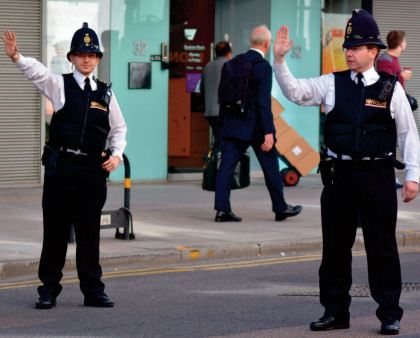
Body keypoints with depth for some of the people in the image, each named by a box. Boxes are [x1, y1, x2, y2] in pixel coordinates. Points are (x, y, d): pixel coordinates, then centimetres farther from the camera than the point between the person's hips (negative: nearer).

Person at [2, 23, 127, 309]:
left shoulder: (106, 93, 10)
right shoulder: (60, 85, 2)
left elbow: (119, 128, 18)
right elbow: (36, 71, -17)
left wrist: (116, 154, 1)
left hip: (93, 168, 2)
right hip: (61, 166, -2)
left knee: (90, 232, 7)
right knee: (55, 230, 2)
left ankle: (93, 291, 15)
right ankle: (49, 290, 11)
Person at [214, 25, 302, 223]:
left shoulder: (232, 64, 5)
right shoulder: (264, 67, -14)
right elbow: (263, 102, -19)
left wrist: (224, 123, 16)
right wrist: (268, 133, -18)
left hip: (232, 125, 5)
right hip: (255, 127, -5)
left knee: (226, 166, 2)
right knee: (270, 166, 10)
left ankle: (222, 209, -6)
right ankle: (280, 208, 21)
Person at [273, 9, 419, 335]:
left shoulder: (391, 89, 1)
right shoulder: (332, 84, 7)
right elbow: (295, 91, 0)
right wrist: (280, 60, -13)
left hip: (377, 175, -3)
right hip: (339, 174, 3)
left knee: (382, 246, 1)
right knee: (335, 245, 7)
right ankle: (335, 311, 17)